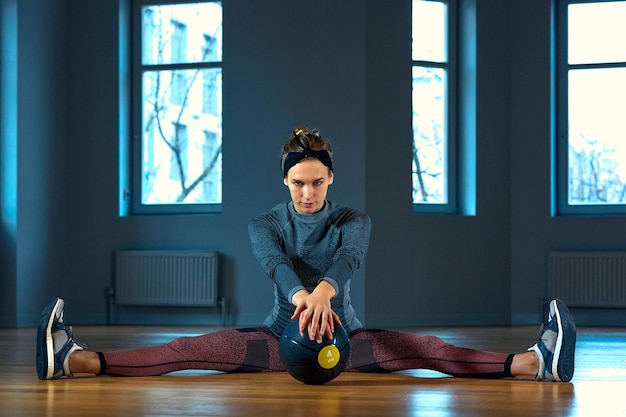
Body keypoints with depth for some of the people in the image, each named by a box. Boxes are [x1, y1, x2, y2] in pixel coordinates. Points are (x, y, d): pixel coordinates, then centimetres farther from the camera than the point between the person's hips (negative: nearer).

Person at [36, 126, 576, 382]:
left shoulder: (353, 220, -3)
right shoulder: (265, 224, -1)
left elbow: (350, 256, -27)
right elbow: (275, 263, -25)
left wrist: (324, 290, -52)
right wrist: (299, 296, -50)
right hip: (279, 334, 1)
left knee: (422, 348, -25)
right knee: (194, 348, -22)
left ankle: (536, 362, -43)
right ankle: (78, 360, -39)